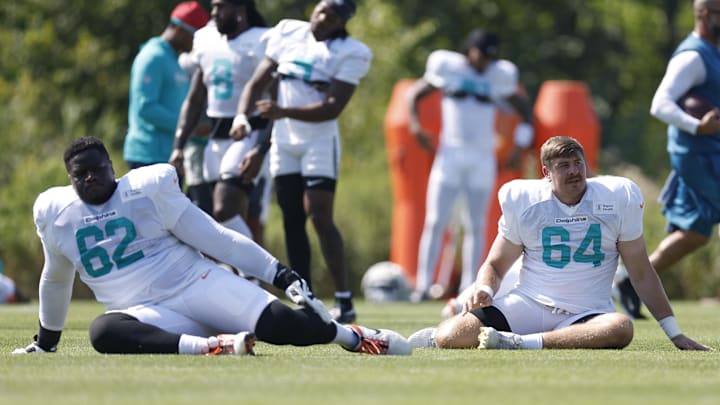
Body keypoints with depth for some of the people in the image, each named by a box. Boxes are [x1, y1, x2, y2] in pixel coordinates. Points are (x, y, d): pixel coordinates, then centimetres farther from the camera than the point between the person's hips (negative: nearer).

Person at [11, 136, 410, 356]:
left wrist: (283, 276, -8)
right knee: (103, 332, -34)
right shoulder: (55, 212, 8)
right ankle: (210, 346, -43)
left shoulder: (148, 190, -1)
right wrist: (46, 341, 33)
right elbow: (56, 279, 26)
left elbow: (215, 238, -2)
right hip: (144, 314, 2)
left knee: (280, 323, -23)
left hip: (197, 286, -1)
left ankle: (353, 336, 5)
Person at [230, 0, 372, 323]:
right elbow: (258, 82, 9)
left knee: (320, 217, -14)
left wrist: (285, 112, -28)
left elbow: (333, 108, -18)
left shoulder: (350, 53, -9)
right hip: (284, 142, 5)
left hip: (320, 142, -5)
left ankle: (344, 299, -8)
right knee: (292, 221, 4)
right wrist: (242, 117, -8)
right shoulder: (287, 33, 5)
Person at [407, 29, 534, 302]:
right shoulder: (447, 67, 1)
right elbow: (416, 94, 12)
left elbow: (525, 110, 15)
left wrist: (520, 146, 5)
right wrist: (415, 125, -2)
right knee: (435, 221, -6)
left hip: (482, 157, 1)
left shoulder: (500, 76, 4)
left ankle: (469, 287, 7)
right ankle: (423, 285, -6)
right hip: (450, 154, -1)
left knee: (476, 225, 3)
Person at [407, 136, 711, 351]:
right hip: (528, 305, 0)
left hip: (585, 315, 0)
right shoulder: (523, 201, 2)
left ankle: (521, 343, -36)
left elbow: (642, 273, 9)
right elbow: (495, 265, 12)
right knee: (451, 337, -26)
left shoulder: (617, 198, 2)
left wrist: (675, 334, 6)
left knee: (621, 327, -38)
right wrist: (483, 291, -12)